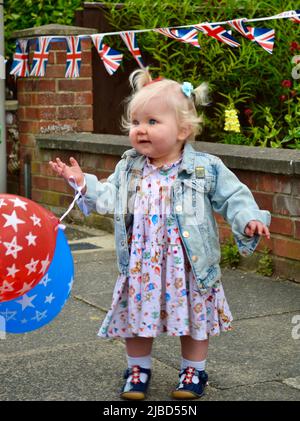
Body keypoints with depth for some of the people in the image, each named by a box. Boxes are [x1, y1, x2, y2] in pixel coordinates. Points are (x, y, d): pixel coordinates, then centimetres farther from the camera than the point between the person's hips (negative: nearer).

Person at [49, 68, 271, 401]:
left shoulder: (205, 168, -10)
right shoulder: (128, 169, 2)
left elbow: (233, 196, -7)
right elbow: (110, 196, 9)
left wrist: (248, 220, -22)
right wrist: (83, 182, -2)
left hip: (188, 267, -3)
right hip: (140, 266, 3)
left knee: (193, 318, 12)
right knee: (136, 316, 12)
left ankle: (194, 371, 32)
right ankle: (138, 369, 33)